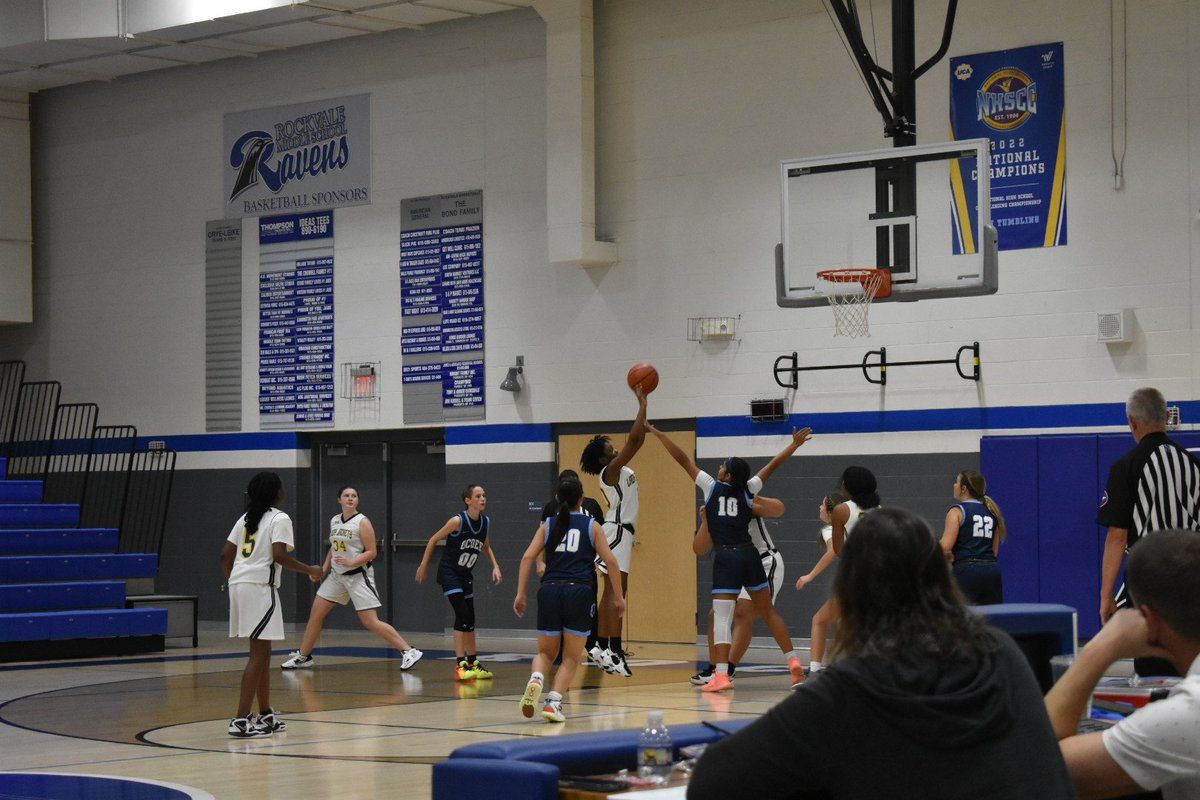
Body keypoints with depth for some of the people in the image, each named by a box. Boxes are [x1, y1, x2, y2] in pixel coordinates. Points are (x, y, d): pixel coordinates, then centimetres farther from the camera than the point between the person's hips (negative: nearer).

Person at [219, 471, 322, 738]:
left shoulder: (246, 518, 17)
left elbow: (225, 554, 14)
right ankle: (241, 720, -14)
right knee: (259, 653, -7)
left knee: (263, 652, 17)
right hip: (260, 587, -8)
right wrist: (310, 570, -6)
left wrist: (232, 581, 25)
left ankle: (265, 715, 24)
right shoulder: (279, 519, -5)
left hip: (239, 584, 8)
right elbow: (279, 555, -18)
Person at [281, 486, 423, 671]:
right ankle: (303, 657, 21)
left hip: (358, 575, -7)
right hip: (337, 575, 7)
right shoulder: (334, 521, 8)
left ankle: (409, 651, -9)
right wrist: (323, 570, 13)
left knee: (370, 622, -13)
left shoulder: (362, 522, -11)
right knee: (315, 613, 7)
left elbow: (371, 552, -13)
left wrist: (352, 561, -25)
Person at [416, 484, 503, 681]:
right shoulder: (458, 521, -19)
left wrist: (495, 566, 4)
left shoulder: (486, 523, 0)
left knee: (469, 620, 13)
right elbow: (434, 540, -9)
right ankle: (460, 665, -17)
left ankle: (473, 663, 25)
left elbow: (486, 546, 18)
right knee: (462, 615, -18)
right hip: (449, 572, -7)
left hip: (465, 575, 7)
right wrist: (423, 566, -5)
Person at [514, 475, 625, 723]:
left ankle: (535, 680, -15)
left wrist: (520, 593, 3)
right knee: (571, 658, 9)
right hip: (579, 592, -2)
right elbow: (610, 560, 3)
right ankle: (553, 701, -9)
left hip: (550, 591, 2)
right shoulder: (591, 525, 9)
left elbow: (528, 557, 3)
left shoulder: (548, 525, 13)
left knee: (545, 652, 16)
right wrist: (618, 595, 10)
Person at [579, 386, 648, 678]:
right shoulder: (610, 471, -13)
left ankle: (601, 647, 16)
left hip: (622, 531, 10)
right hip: (617, 531, -10)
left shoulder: (619, 469, 13)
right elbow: (634, 438, -20)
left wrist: (643, 405, 9)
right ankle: (615, 652, -20)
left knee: (611, 592, 12)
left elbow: (638, 440, 17)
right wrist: (642, 404, -16)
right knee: (617, 592, -14)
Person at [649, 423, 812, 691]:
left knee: (722, 617, -8)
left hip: (725, 558, -4)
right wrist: (794, 444, 28)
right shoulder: (748, 490, 8)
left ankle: (721, 675, -18)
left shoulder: (711, 487, 1)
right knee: (769, 612, 15)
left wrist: (657, 433, 9)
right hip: (749, 555, 4)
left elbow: (684, 460, 4)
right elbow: (772, 465, 17)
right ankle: (793, 661, 15)